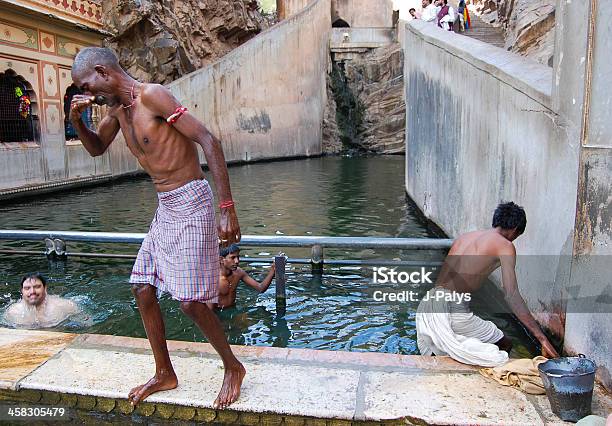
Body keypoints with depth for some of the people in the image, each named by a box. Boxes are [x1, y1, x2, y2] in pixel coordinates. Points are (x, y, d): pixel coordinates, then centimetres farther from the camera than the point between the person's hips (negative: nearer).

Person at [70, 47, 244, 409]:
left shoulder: (151, 95, -14)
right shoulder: (118, 109, 12)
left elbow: (210, 142, -21)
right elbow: (97, 149, 30)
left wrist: (228, 209, -26)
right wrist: (76, 120, 7)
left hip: (191, 203, -9)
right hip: (165, 208, 9)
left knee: (191, 301, -8)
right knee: (143, 291, 10)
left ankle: (234, 368, 16)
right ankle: (165, 375, 27)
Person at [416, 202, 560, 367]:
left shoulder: (464, 237, 23)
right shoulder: (505, 245, 2)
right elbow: (512, 296, -9)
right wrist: (542, 338, -8)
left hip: (426, 304, 6)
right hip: (452, 309, -6)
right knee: (505, 345, 17)